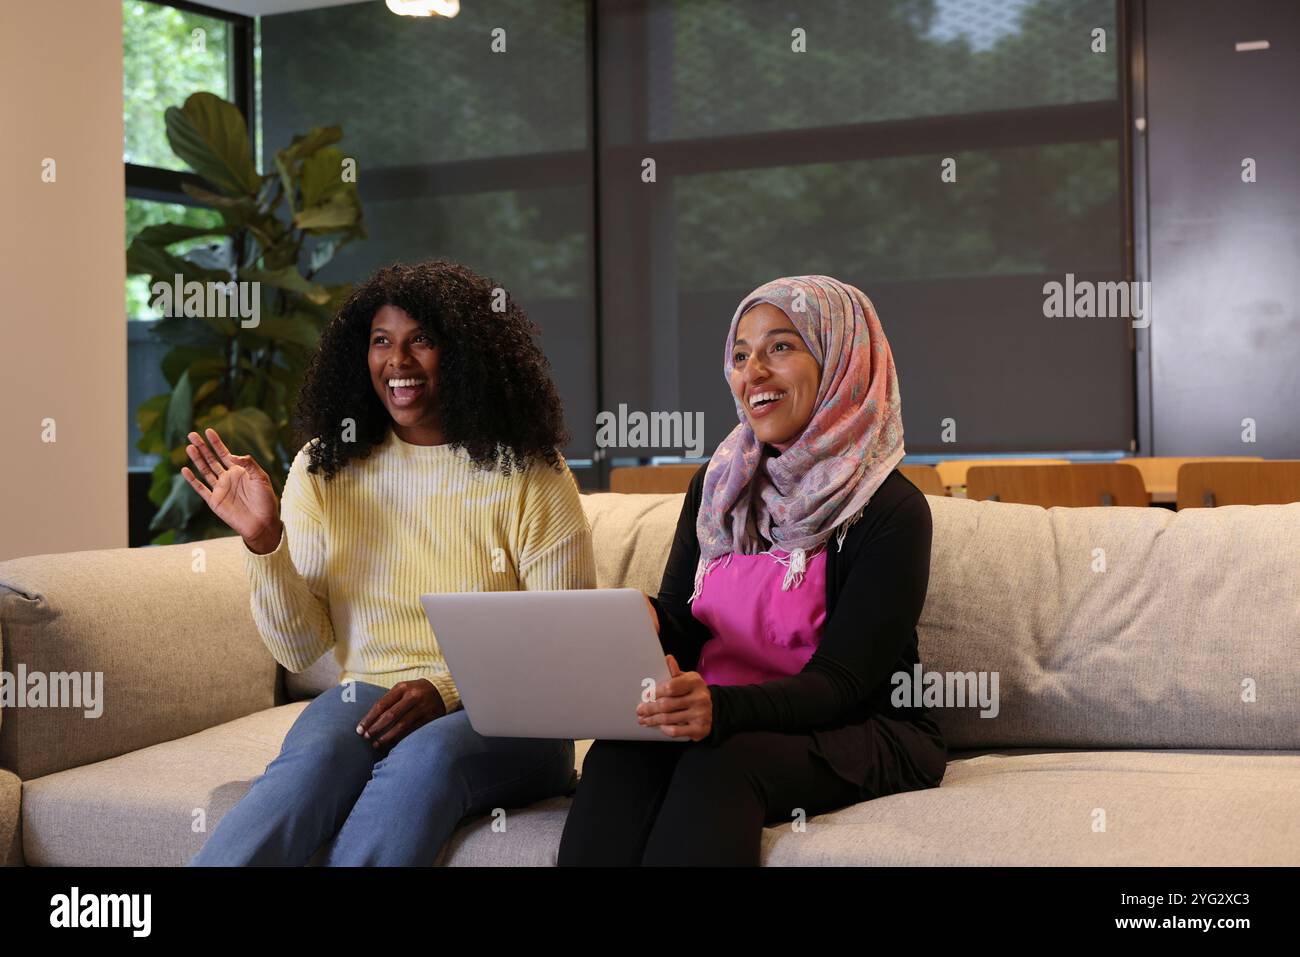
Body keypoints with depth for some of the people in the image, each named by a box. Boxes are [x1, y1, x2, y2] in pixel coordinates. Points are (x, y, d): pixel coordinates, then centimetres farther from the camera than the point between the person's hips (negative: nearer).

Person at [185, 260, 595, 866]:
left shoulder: (529, 473, -1)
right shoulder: (325, 468, 8)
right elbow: (300, 650, 6)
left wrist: (447, 690, -18)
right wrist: (264, 543, -11)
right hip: (368, 697, 2)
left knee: (425, 756, -36)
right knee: (313, 760, -33)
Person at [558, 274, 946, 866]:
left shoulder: (889, 510, -10)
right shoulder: (717, 486, 11)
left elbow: (838, 683, -16)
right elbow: (679, 628, 7)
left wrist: (721, 708, -35)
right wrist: (643, 622, -19)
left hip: (858, 735, -4)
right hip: (726, 720, 5)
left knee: (720, 762, -35)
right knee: (619, 755, -27)